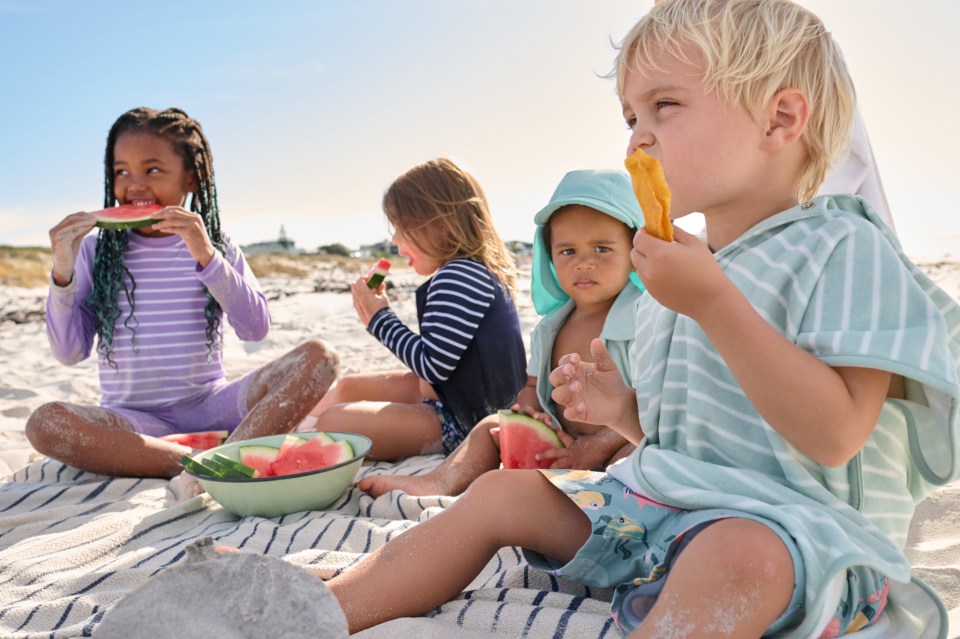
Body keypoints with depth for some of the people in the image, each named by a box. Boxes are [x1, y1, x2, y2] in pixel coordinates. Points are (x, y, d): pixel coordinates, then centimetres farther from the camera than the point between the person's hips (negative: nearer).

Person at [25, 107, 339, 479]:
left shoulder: (216, 246, 7)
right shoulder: (96, 251, 5)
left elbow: (256, 330, -6)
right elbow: (69, 353, 1)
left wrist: (207, 256, -16)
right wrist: (62, 272, -12)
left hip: (212, 406, 1)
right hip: (134, 420, 0)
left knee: (320, 358, -21)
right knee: (45, 424, -32)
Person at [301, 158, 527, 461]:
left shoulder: (458, 277, -22)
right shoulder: (477, 270, 10)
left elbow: (433, 365, -25)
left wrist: (381, 317, -12)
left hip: (462, 423, -11)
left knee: (333, 421, -17)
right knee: (348, 386, 21)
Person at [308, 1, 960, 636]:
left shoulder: (844, 248, -11)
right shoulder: (684, 269, 14)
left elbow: (836, 434, -23)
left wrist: (714, 302, -27)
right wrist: (625, 410, 0)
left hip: (797, 523, -7)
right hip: (663, 499, 8)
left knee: (736, 552, -41)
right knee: (499, 492, 3)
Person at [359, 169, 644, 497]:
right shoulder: (551, 328, 11)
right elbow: (531, 387, 19)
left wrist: (596, 446, -24)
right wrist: (531, 414, -6)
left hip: (617, 449, -7)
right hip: (561, 444, 7)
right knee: (492, 426, 5)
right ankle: (439, 482, -13)